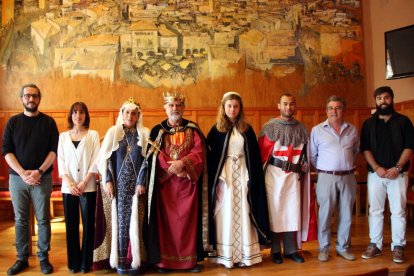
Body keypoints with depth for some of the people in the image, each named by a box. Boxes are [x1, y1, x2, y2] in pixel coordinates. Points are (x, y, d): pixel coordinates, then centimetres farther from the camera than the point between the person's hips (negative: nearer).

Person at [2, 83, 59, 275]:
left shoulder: (48, 122, 3)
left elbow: (54, 150, -3)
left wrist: (39, 171, -14)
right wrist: (23, 173, -12)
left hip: (42, 178, -1)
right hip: (17, 178, 1)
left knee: (43, 219, 4)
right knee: (20, 220, 7)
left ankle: (43, 258, 15)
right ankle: (22, 259, 19)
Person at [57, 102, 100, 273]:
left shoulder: (93, 135, 4)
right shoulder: (63, 136, 10)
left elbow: (96, 161, -3)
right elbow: (61, 162, 4)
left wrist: (84, 183, -11)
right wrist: (70, 183, -9)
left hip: (88, 187, -2)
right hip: (68, 187, 2)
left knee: (88, 224, 1)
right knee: (71, 225, 5)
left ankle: (86, 262, 12)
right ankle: (73, 262, 16)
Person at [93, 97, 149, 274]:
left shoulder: (145, 134, 6)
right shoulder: (112, 132, 7)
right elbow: (105, 158, 3)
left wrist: (142, 182, -9)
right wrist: (107, 181, -7)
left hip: (137, 184, 0)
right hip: (118, 184, 0)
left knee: (135, 220, 1)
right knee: (120, 219, 1)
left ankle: (134, 259, 8)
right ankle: (120, 259, 8)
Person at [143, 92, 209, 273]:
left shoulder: (192, 129, 8)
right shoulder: (157, 130, 6)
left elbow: (199, 151, -4)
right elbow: (153, 156, -3)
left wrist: (182, 163, -19)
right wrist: (172, 167, -16)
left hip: (188, 181, 1)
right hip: (165, 181, 0)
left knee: (188, 219, 3)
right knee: (165, 220, 2)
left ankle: (191, 259, 12)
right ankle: (163, 260, 11)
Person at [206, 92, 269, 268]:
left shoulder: (247, 129, 7)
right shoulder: (217, 129, 1)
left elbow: (255, 156, 6)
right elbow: (210, 156, -2)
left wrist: (253, 180, -1)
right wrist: (214, 182, -9)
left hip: (243, 175, 2)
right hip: (224, 175, -2)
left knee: (244, 214, 5)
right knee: (226, 215, 2)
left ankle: (245, 253, 16)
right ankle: (226, 255, 13)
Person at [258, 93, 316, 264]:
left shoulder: (301, 128, 9)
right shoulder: (270, 127, -2)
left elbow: (305, 153, 14)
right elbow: (262, 152, -5)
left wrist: (302, 170, 8)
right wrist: (263, 171, -8)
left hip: (294, 175, 3)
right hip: (274, 174, -3)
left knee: (293, 211, 7)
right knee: (275, 210, 4)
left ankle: (291, 249, 20)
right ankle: (275, 250, 15)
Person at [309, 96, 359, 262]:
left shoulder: (352, 130, 8)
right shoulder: (317, 130, 0)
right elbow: (312, 155, 4)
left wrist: (347, 166, 15)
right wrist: (323, 169, 7)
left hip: (348, 177, 3)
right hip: (327, 178, -3)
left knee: (346, 214, 10)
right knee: (325, 214, 1)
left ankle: (343, 247, 24)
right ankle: (324, 248, 15)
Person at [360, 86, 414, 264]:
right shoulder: (369, 123, 8)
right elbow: (365, 149, 2)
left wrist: (397, 167, -13)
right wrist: (377, 168, -11)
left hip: (398, 174, -1)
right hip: (375, 173, 1)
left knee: (398, 211, 1)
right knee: (375, 210, 5)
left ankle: (398, 246, 11)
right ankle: (375, 245, 13)